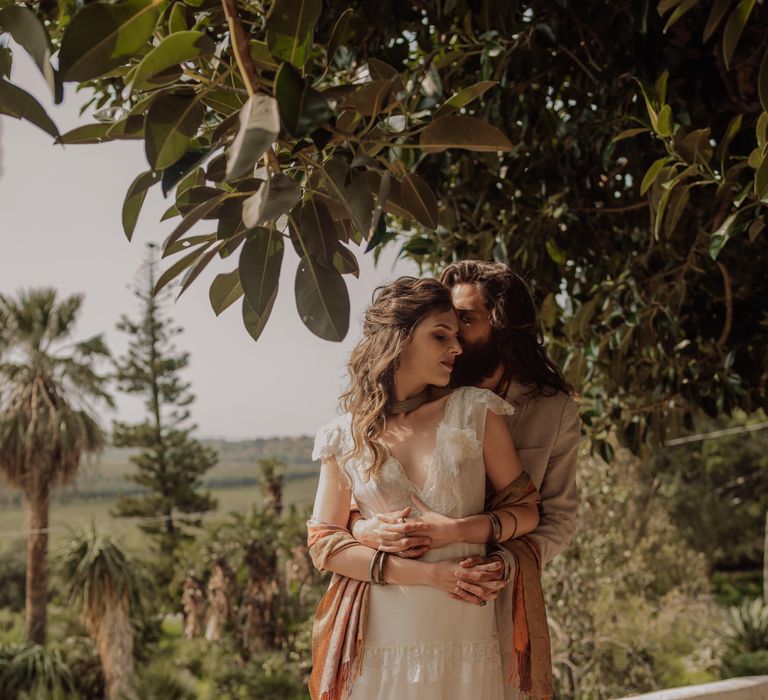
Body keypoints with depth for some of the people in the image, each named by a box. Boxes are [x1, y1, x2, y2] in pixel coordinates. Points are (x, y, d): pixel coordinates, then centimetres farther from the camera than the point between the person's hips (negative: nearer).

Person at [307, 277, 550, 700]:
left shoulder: (475, 412, 1)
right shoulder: (344, 438, 1)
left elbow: (526, 510, 4)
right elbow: (324, 543, -2)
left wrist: (456, 529, -14)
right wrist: (428, 574, -12)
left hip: (466, 634, 1)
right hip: (379, 638, 0)